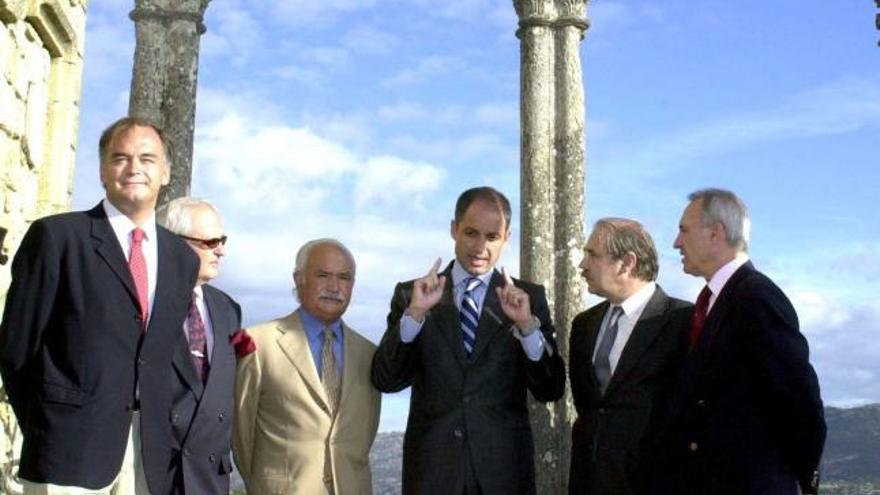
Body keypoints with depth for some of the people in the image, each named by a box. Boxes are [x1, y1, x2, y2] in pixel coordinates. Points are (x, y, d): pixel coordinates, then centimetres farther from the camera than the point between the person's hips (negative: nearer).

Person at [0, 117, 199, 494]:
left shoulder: (182, 258, 12)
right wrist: (46, 431, 0)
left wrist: (158, 433, 6)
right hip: (71, 449, -4)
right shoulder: (56, 235, -3)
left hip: (150, 453, 4)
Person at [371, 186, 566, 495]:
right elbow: (385, 380, -4)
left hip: (504, 469, 0)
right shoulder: (412, 294, 3)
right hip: (432, 468, 0)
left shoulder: (528, 298, 3)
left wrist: (527, 325, -17)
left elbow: (550, 391, -2)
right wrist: (414, 313, -17)